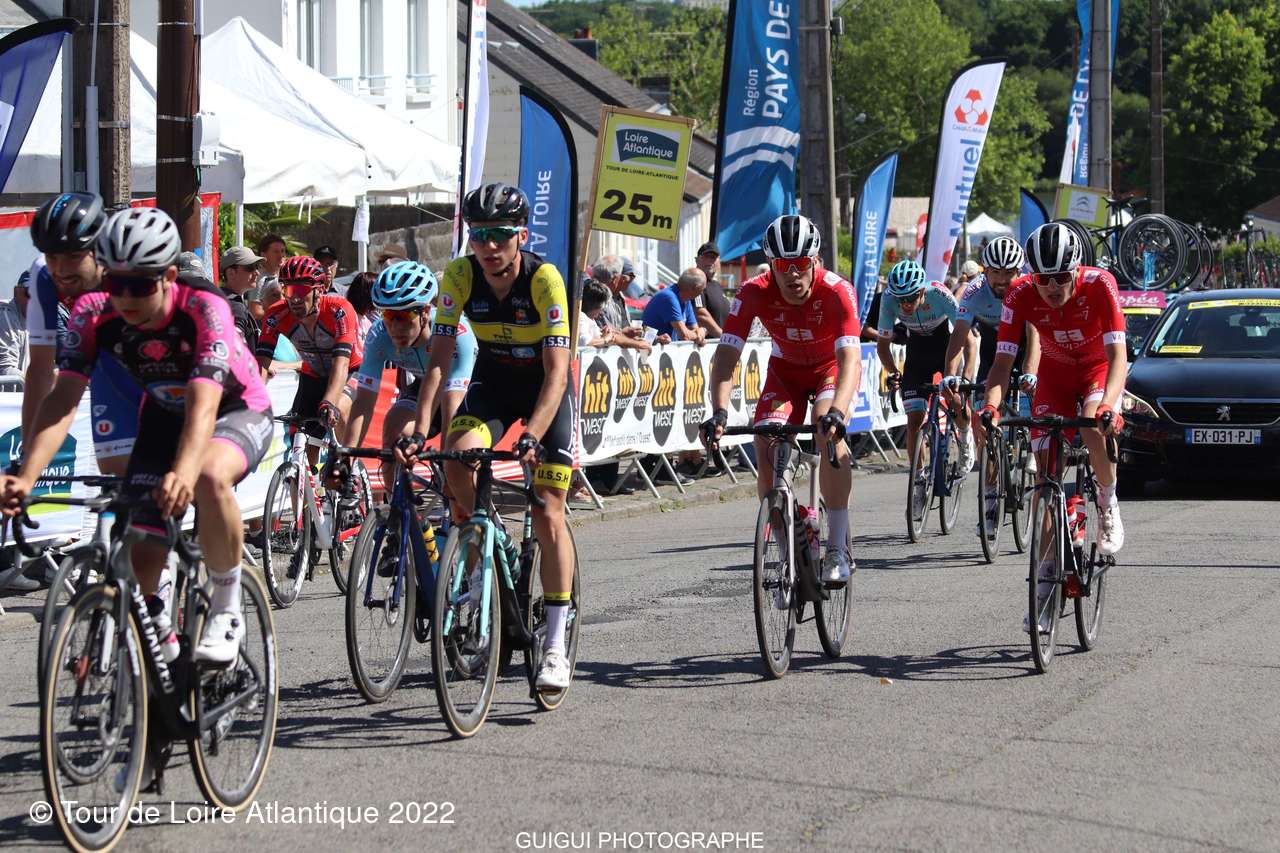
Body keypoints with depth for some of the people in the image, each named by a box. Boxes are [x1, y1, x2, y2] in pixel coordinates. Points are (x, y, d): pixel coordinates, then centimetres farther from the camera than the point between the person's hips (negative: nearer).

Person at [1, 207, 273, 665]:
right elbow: (63, 398, -29)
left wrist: (183, 474, -63)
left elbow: (203, 406, -44)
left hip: (237, 410, -4)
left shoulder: (203, 309, -33)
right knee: (142, 555, -7)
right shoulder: (93, 314, -22)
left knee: (209, 476, -38)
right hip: (163, 416, 4)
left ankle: (226, 608, -18)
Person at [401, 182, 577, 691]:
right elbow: (439, 358, -19)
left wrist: (532, 436, -44)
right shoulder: (459, 276, -19)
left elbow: (556, 371, -31)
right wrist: (420, 428, -31)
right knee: (458, 461, -28)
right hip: (492, 381, 3)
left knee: (548, 516, -8)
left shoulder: (544, 279, -28)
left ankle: (556, 647, -1)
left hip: (545, 387, -3)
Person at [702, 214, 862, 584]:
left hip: (833, 366, -3)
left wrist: (837, 411, -60)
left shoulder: (836, 291, -34)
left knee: (828, 432, -30)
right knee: (766, 446, -19)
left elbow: (850, 358, -43)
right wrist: (719, 412, -48)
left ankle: (838, 547, -21)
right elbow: (726, 355, -32)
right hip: (786, 370, 3)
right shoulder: (754, 293, -28)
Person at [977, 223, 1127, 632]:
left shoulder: (1099, 285, -31)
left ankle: (1108, 503, -3)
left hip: (1098, 370, -2)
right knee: (1046, 475, -7)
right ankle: (1046, 577, 1)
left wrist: (1108, 405, -53)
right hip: (1054, 377, 2)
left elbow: (1118, 356, -36)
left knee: (1095, 431, -33)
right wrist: (991, 403, -45)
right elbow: (1003, 359, -26)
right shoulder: (1021, 295, -25)